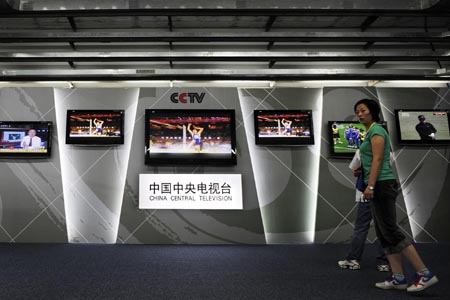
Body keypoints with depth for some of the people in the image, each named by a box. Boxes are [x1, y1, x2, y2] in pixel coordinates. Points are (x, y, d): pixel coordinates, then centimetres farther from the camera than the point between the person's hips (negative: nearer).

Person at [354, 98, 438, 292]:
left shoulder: (376, 130, -8)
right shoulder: (370, 132, 20)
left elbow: (378, 159, -17)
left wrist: (370, 186, -22)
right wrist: (360, 170, 13)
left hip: (381, 184, -10)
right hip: (378, 186, 10)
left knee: (391, 232, -8)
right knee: (384, 234, 7)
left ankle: (424, 273, -2)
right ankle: (398, 278, 10)